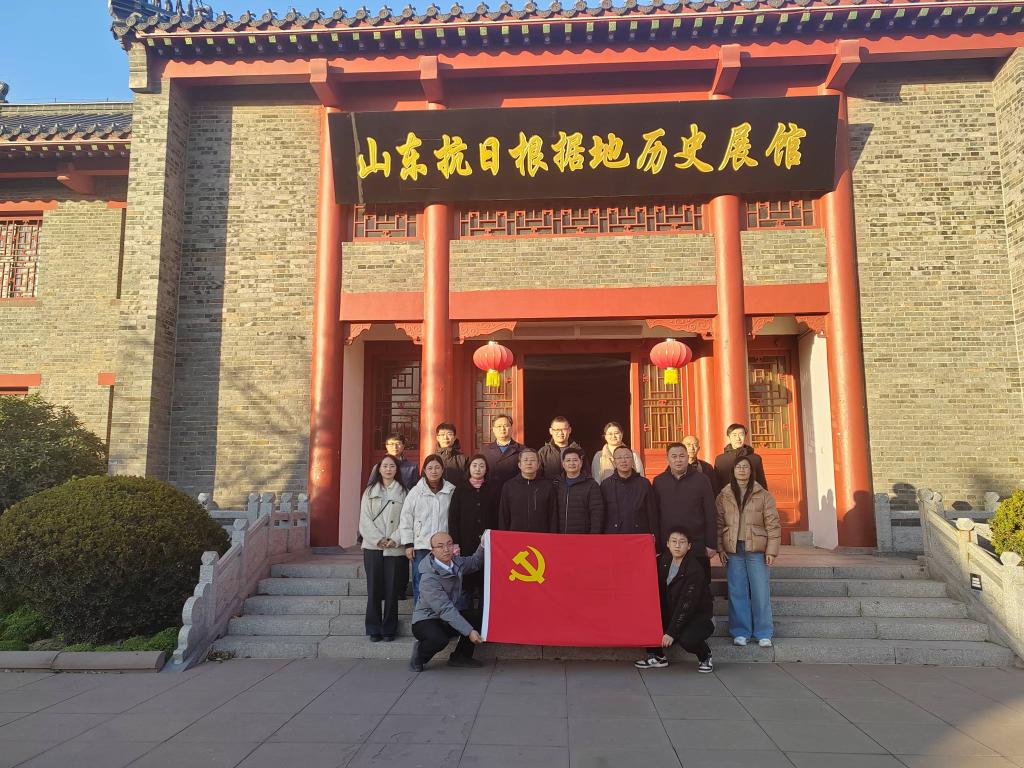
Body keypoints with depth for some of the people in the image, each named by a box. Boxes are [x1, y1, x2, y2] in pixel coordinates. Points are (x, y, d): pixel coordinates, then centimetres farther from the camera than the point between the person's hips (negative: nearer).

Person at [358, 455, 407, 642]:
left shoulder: (403, 492, 6)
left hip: (395, 548, -1)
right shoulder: (370, 491, 9)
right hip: (373, 546, 1)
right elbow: (365, 519, 1)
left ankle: (389, 629, 10)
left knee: (392, 589, 1)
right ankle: (374, 629, 9)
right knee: (374, 589, 1)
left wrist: (394, 539, -13)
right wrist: (378, 539, -10)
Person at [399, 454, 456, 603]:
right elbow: (406, 518, 3)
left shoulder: (451, 491, 3)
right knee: (420, 586, 3)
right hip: (420, 546, 0)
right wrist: (408, 544, -1)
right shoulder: (415, 492, 2)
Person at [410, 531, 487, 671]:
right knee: (439, 639, -37)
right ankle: (419, 655, -2)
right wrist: (469, 631, -32)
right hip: (425, 620, -7)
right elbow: (446, 609, -30)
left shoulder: (456, 562, -3)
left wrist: (483, 546, -1)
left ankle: (460, 657, 7)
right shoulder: (429, 578, -27)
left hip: (449, 618, 8)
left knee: (479, 617, -12)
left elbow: (475, 563, 19)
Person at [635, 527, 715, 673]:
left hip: (697, 615, -6)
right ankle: (657, 657, 5)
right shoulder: (663, 561, -3)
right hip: (670, 613, 6)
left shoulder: (695, 569, -22)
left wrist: (671, 632, -28)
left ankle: (705, 657, 2)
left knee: (686, 639, -33)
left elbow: (687, 604, -26)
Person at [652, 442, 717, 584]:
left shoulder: (702, 480, 1)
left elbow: (711, 515, 1)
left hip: (697, 547, -1)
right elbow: (654, 515, 5)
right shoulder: (659, 482, 4)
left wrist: (712, 545, -3)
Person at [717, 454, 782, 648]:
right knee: (737, 592, 5)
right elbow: (719, 524, 7)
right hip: (733, 550, 1)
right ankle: (740, 632, 15)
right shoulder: (724, 496, 6)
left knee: (761, 592, 1)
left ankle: (763, 633, 12)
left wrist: (772, 550, -7)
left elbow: (773, 524, 0)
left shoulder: (763, 495, 2)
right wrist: (720, 548, -2)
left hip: (756, 550, -1)